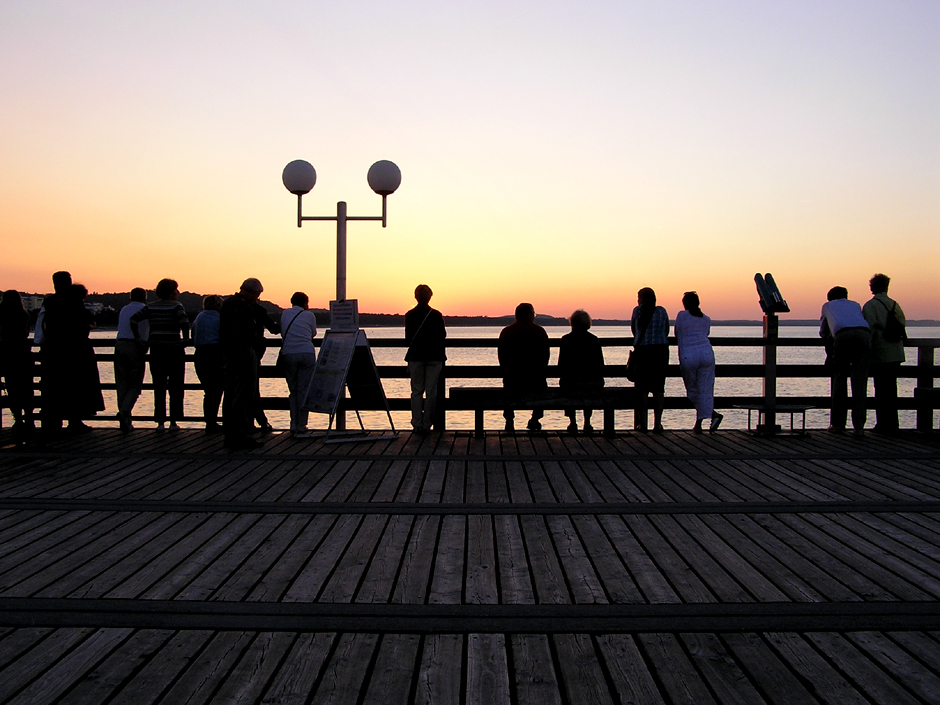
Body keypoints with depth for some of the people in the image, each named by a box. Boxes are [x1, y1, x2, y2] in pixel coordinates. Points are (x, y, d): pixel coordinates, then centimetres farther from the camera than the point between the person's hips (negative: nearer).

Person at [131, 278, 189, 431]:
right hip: (174, 350, -4)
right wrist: (185, 339, -13)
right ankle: (173, 422, 3)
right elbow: (184, 320, -23)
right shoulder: (176, 306, -5)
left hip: (156, 351, 4)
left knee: (159, 388, 9)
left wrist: (138, 338, 4)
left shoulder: (151, 307, 9)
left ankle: (160, 422, 8)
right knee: (175, 388, 4)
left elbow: (134, 319, 1)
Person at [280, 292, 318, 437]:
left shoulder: (285, 314, 15)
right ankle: (301, 428, -3)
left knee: (293, 391, 11)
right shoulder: (309, 315, 7)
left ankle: (294, 426, 7)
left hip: (288, 354, 3)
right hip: (306, 353, -2)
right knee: (304, 390, 0)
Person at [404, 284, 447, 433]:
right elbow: (442, 336, 0)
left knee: (416, 391, 7)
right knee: (431, 391, 4)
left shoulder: (409, 315, -2)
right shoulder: (436, 315, -4)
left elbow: (408, 339, 2)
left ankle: (417, 425, 4)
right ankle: (427, 424, 3)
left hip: (415, 357, 1)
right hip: (434, 357, -1)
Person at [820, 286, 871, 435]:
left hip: (843, 335, -2)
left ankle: (837, 424, 9)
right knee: (860, 382, 1)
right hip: (864, 335, 2)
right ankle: (859, 426, -3)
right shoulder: (855, 305, 38)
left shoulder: (827, 306, 34)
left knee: (839, 379, 8)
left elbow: (823, 333, 43)